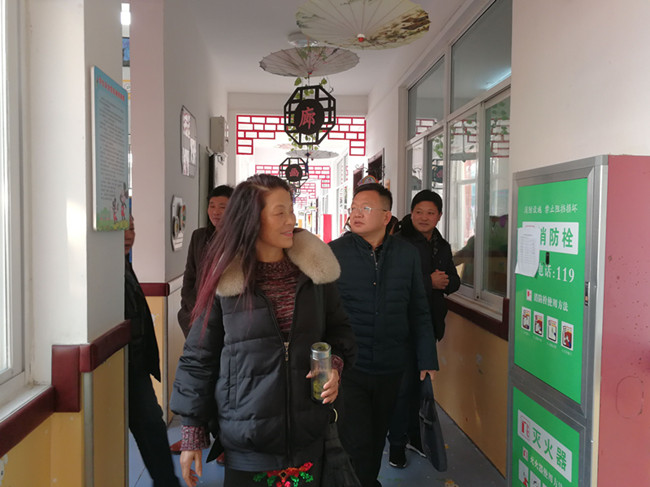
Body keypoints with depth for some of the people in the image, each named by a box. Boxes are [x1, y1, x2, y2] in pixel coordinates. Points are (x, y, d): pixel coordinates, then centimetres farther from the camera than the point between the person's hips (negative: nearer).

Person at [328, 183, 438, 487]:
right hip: (348, 368, -3)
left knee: (376, 442, 20)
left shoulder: (407, 254, 1)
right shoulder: (333, 252, -7)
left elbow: (419, 312, 6)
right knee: (357, 445, -2)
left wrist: (428, 360, 5)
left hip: (389, 370, 3)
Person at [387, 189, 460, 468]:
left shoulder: (442, 247, 11)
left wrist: (445, 282, -8)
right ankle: (397, 443, 15)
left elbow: (454, 282, 15)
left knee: (420, 382, 17)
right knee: (404, 384, 0)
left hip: (430, 323, 6)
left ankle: (413, 435, 32)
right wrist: (430, 281, -19)